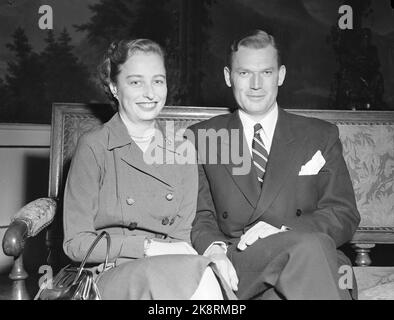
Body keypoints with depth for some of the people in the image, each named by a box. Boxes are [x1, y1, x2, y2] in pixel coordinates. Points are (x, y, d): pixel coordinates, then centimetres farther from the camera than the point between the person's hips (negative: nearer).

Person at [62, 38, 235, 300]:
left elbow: (183, 235, 11)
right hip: (110, 275, -3)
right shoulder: (93, 147, -2)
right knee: (195, 274, -31)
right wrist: (149, 247, -14)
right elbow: (76, 243, -4)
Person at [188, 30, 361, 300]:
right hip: (234, 268, 0)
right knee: (311, 244, -32)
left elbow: (345, 215, 6)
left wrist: (283, 232, -13)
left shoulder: (321, 136, 14)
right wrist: (214, 249, -16)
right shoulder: (200, 137, 14)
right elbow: (200, 215, 8)